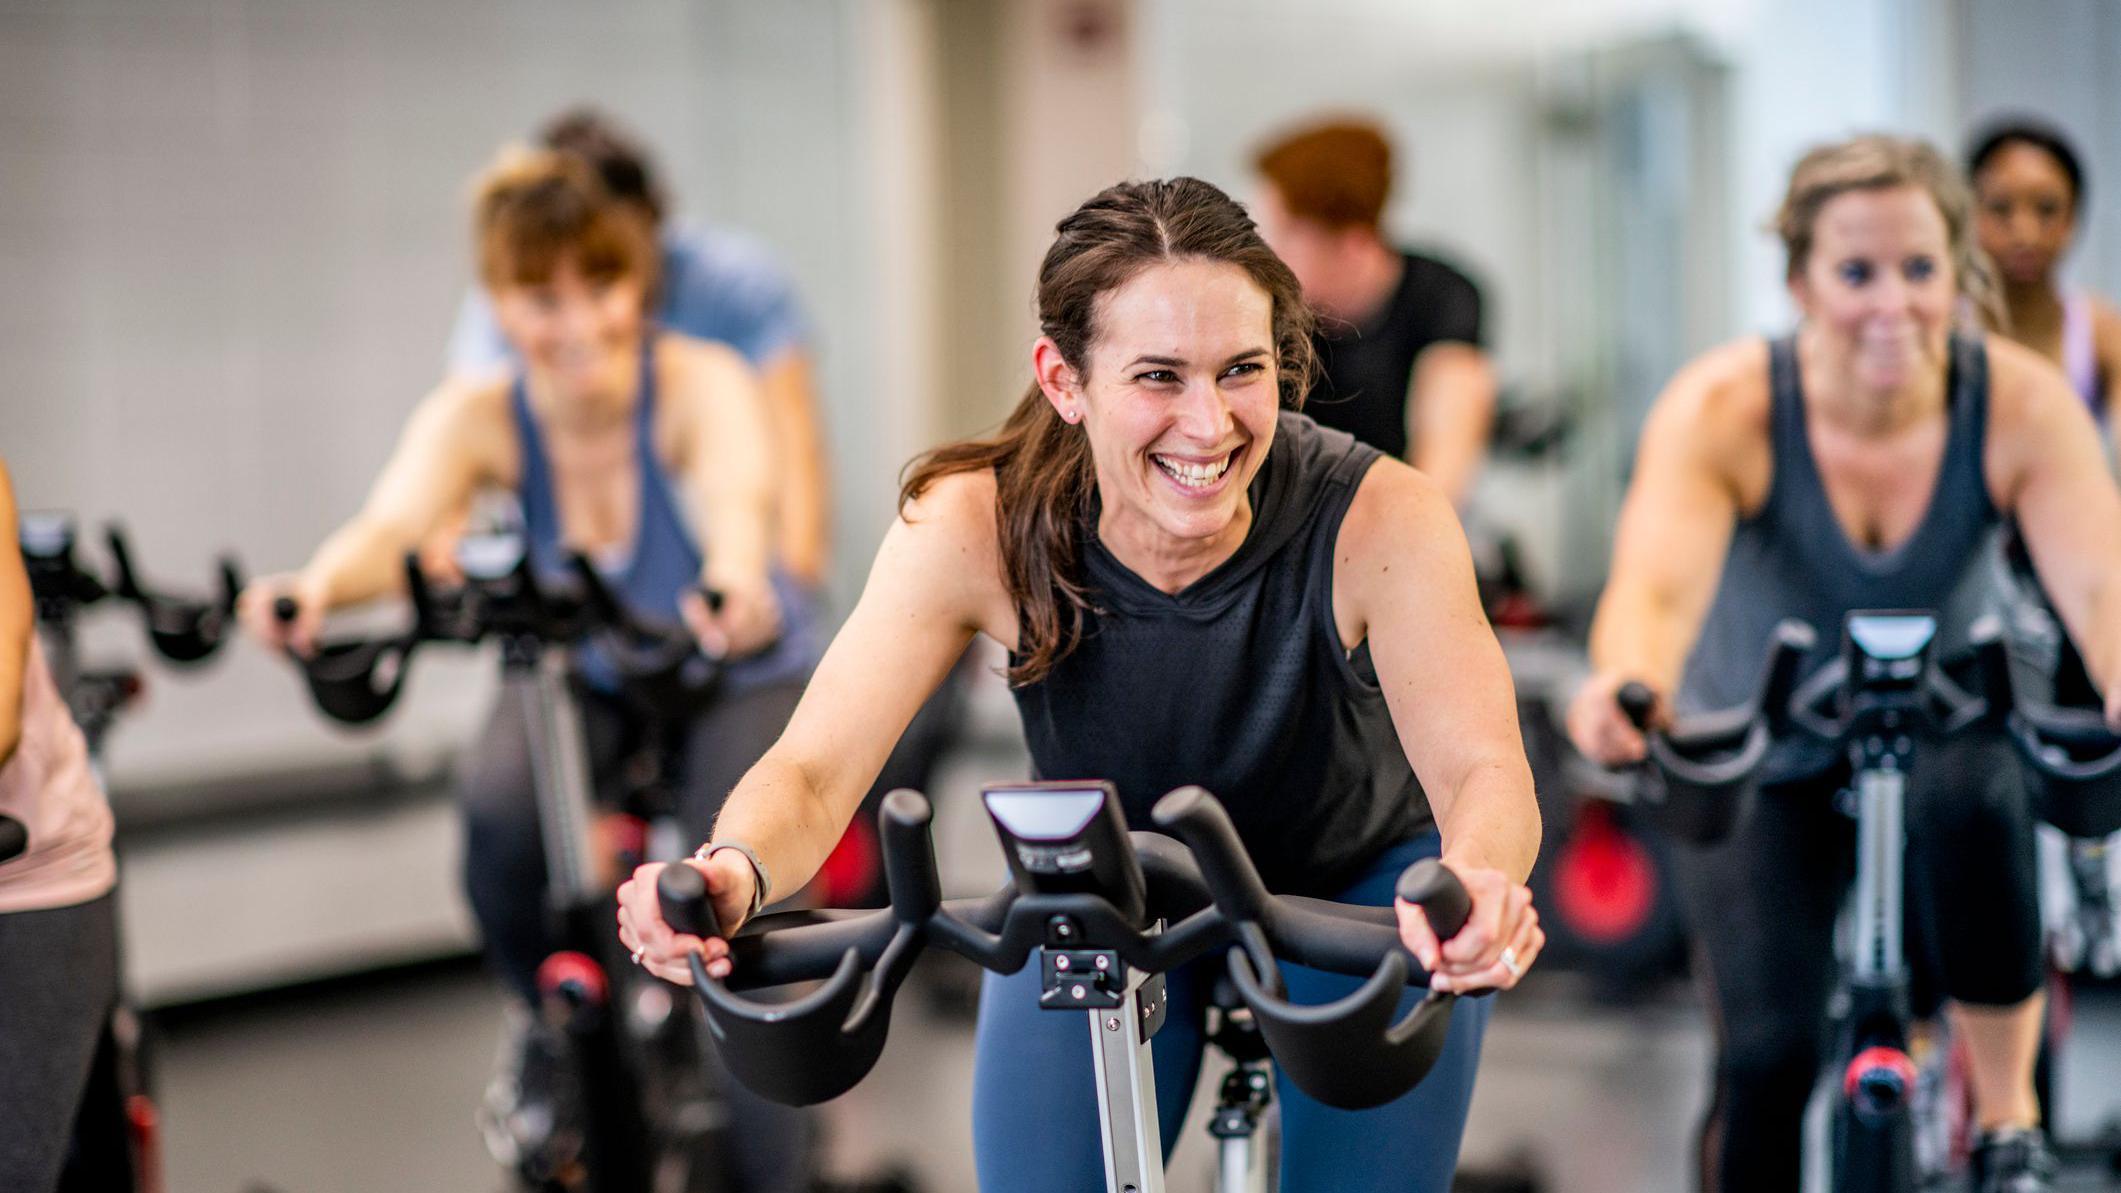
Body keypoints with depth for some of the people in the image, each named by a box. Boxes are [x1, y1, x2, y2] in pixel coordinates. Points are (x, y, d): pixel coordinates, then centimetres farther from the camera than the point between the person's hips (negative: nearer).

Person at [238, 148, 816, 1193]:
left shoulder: (701, 384, -26)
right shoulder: (478, 418, -20)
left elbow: (736, 495, -48)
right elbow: (393, 527, -40)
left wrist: (736, 581, -73)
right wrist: (317, 586, -64)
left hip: (738, 680, -2)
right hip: (582, 681, 2)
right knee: (499, 801, -30)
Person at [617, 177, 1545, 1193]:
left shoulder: (1378, 518, -33)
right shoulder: (973, 525, -30)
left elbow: (1482, 773, -42)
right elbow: (814, 768, -35)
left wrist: (1475, 883, -67)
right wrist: (734, 871, -59)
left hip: (1360, 889, -1)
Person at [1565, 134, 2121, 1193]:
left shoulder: (2020, 404, -21)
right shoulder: (1722, 409, -26)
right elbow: (1657, 583, -42)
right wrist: (1625, 687, -66)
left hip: (1939, 728, 1)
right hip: (1764, 760, -1)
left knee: (1973, 802, -34)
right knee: (1768, 1054, -16)